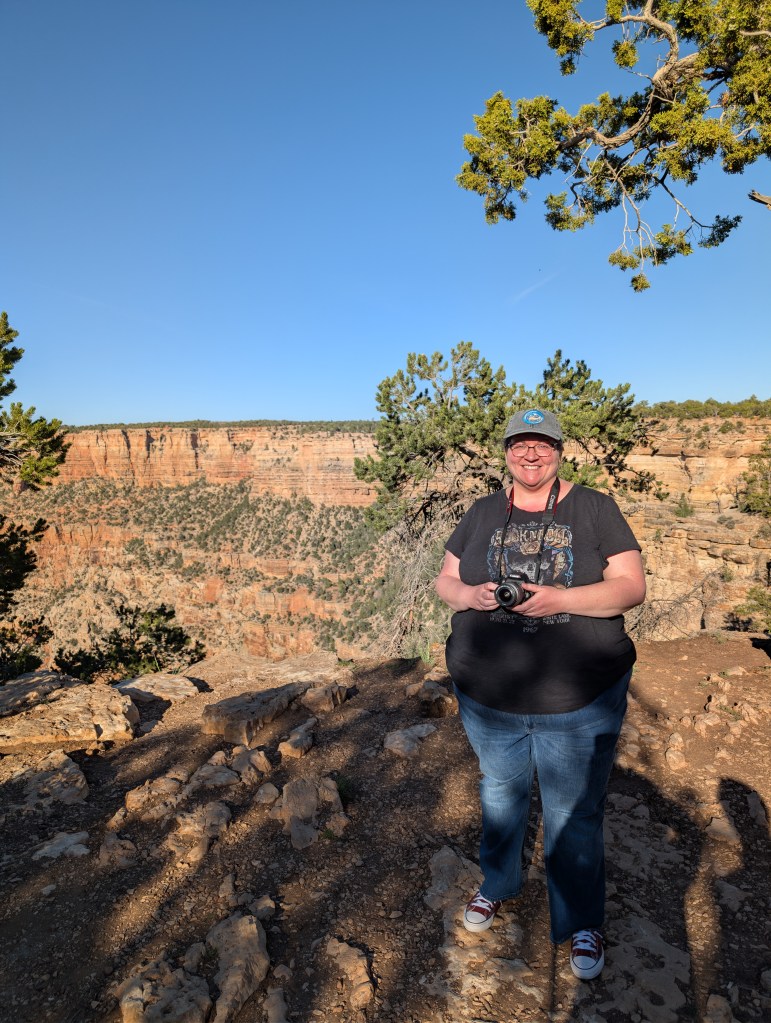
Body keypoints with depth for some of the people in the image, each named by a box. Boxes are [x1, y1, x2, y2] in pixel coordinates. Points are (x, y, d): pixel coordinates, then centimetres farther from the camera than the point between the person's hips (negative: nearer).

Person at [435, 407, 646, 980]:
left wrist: (560, 599, -24)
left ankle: (583, 923, 39)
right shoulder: (482, 514, 3)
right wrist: (472, 595, -17)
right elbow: (446, 581, 6)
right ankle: (498, 884, 50)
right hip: (489, 697, 3)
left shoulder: (595, 508, -5)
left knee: (575, 815, 12)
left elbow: (633, 587, -9)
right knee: (500, 794, 23)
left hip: (580, 702, -2)